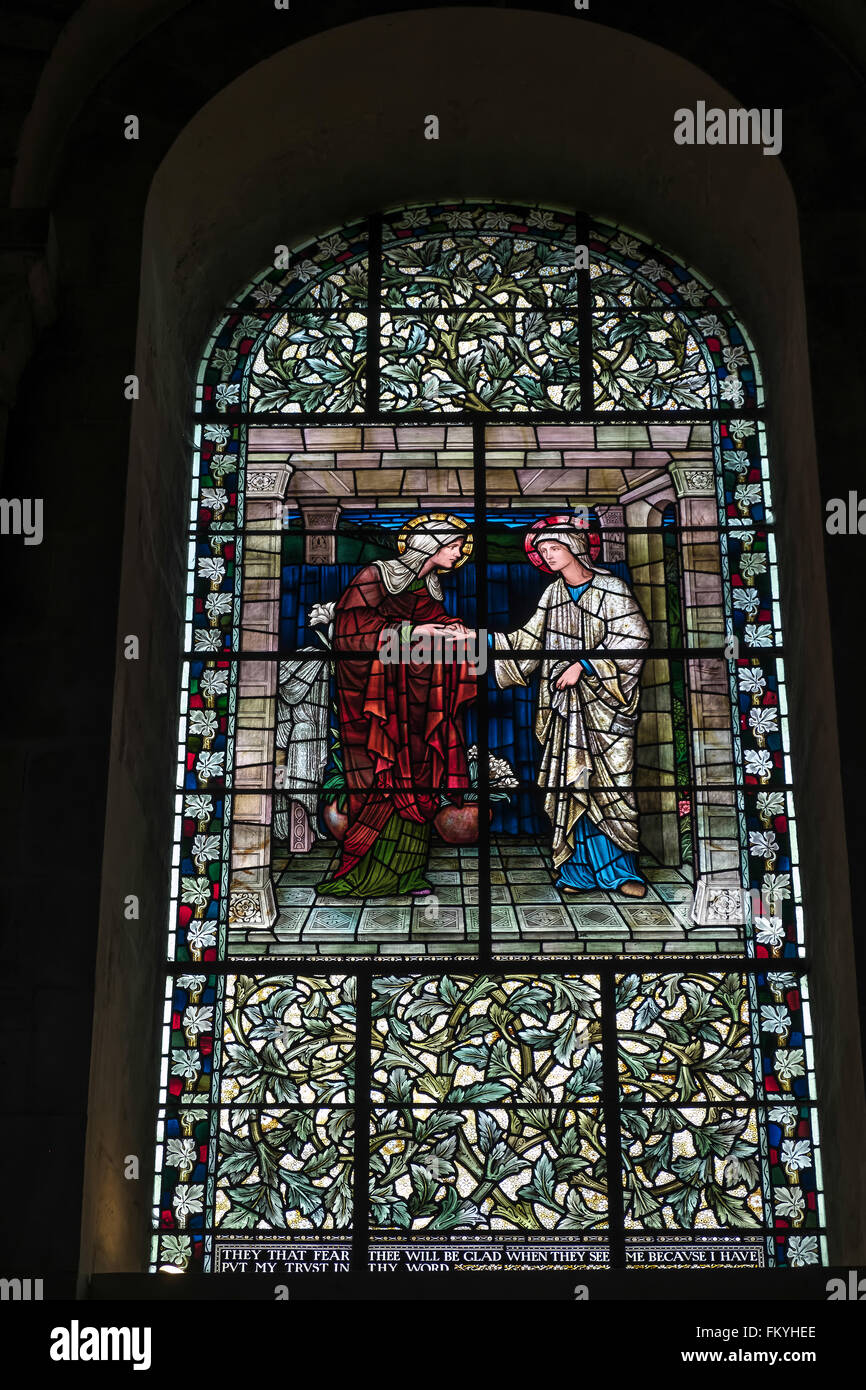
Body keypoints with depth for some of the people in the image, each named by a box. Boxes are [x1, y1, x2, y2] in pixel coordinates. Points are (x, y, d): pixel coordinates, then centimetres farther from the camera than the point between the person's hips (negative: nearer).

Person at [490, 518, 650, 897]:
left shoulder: (611, 588, -4)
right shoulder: (553, 594, 11)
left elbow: (633, 639, -10)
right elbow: (530, 640, 15)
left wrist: (584, 665, -13)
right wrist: (490, 640, 4)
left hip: (604, 702, -4)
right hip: (566, 704, 4)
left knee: (609, 780, -6)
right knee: (574, 783, 0)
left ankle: (622, 869, 2)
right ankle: (584, 869, 6)